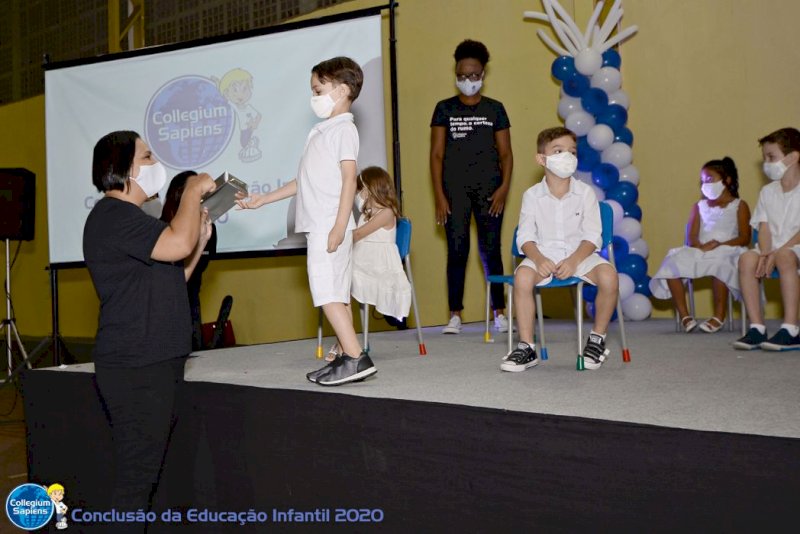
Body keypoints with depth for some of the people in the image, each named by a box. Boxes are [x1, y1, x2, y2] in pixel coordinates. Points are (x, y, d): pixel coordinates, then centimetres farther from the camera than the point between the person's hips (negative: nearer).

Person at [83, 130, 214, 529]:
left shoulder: (130, 217, 20)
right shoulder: (113, 216, -14)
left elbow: (162, 281, 24)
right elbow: (177, 244, -28)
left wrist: (199, 242, 11)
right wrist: (193, 190, -13)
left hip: (154, 362, 10)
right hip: (135, 367, -10)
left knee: (147, 469, 16)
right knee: (136, 474, -5)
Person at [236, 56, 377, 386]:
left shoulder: (343, 128, -6)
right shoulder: (323, 131, 22)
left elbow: (349, 179, -16)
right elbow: (304, 182, 23)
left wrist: (339, 226, -23)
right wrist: (262, 200, 23)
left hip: (329, 225, -9)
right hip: (317, 226, 9)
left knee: (326, 290, -13)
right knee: (335, 293, 8)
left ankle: (356, 358, -14)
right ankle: (349, 358, 12)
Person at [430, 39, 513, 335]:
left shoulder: (495, 109, 8)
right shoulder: (445, 109, 7)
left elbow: (505, 154, 8)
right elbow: (436, 154, 4)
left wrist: (504, 188, -7)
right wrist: (439, 196, -4)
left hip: (488, 188, 0)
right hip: (455, 189, 0)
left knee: (490, 250, 0)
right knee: (457, 251, -2)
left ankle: (500, 312, 9)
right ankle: (455, 315, 3)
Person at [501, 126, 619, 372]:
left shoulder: (584, 192, 0)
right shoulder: (532, 195, 1)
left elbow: (592, 237, -4)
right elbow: (525, 237, -1)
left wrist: (573, 261, -21)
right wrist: (539, 259, -21)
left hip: (580, 253, 0)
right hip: (543, 255, 0)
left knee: (609, 275, -29)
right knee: (522, 276, -32)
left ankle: (597, 339, -4)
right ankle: (527, 347, -19)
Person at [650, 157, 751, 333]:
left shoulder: (739, 206, 12)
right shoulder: (699, 206, 23)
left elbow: (744, 238, -1)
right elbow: (691, 238, 10)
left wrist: (719, 245, -17)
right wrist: (701, 246, -14)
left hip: (727, 251, -4)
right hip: (700, 251, 4)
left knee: (718, 262, -40)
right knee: (673, 262, -26)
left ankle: (719, 315, -27)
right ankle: (684, 315, -22)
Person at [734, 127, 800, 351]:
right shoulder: (767, 192, 15)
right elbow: (764, 228, 5)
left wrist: (777, 253, -24)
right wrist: (765, 253, -15)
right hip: (773, 251, 5)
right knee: (747, 259, -27)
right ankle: (757, 328, -27)